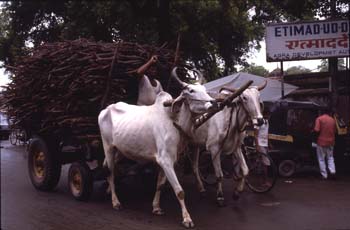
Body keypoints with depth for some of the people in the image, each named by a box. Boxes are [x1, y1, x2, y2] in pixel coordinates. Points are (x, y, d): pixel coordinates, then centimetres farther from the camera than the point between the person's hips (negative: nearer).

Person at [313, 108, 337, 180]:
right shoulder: (332, 120, 6)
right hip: (331, 142, 4)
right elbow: (334, 131, 12)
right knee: (330, 158, 18)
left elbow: (316, 130, -18)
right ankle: (332, 171, 0)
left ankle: (324, 175, 7)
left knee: (321, 159, 6)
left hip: (321, 142, -4)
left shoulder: (319, 119, -9)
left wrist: (317, 136, 1)